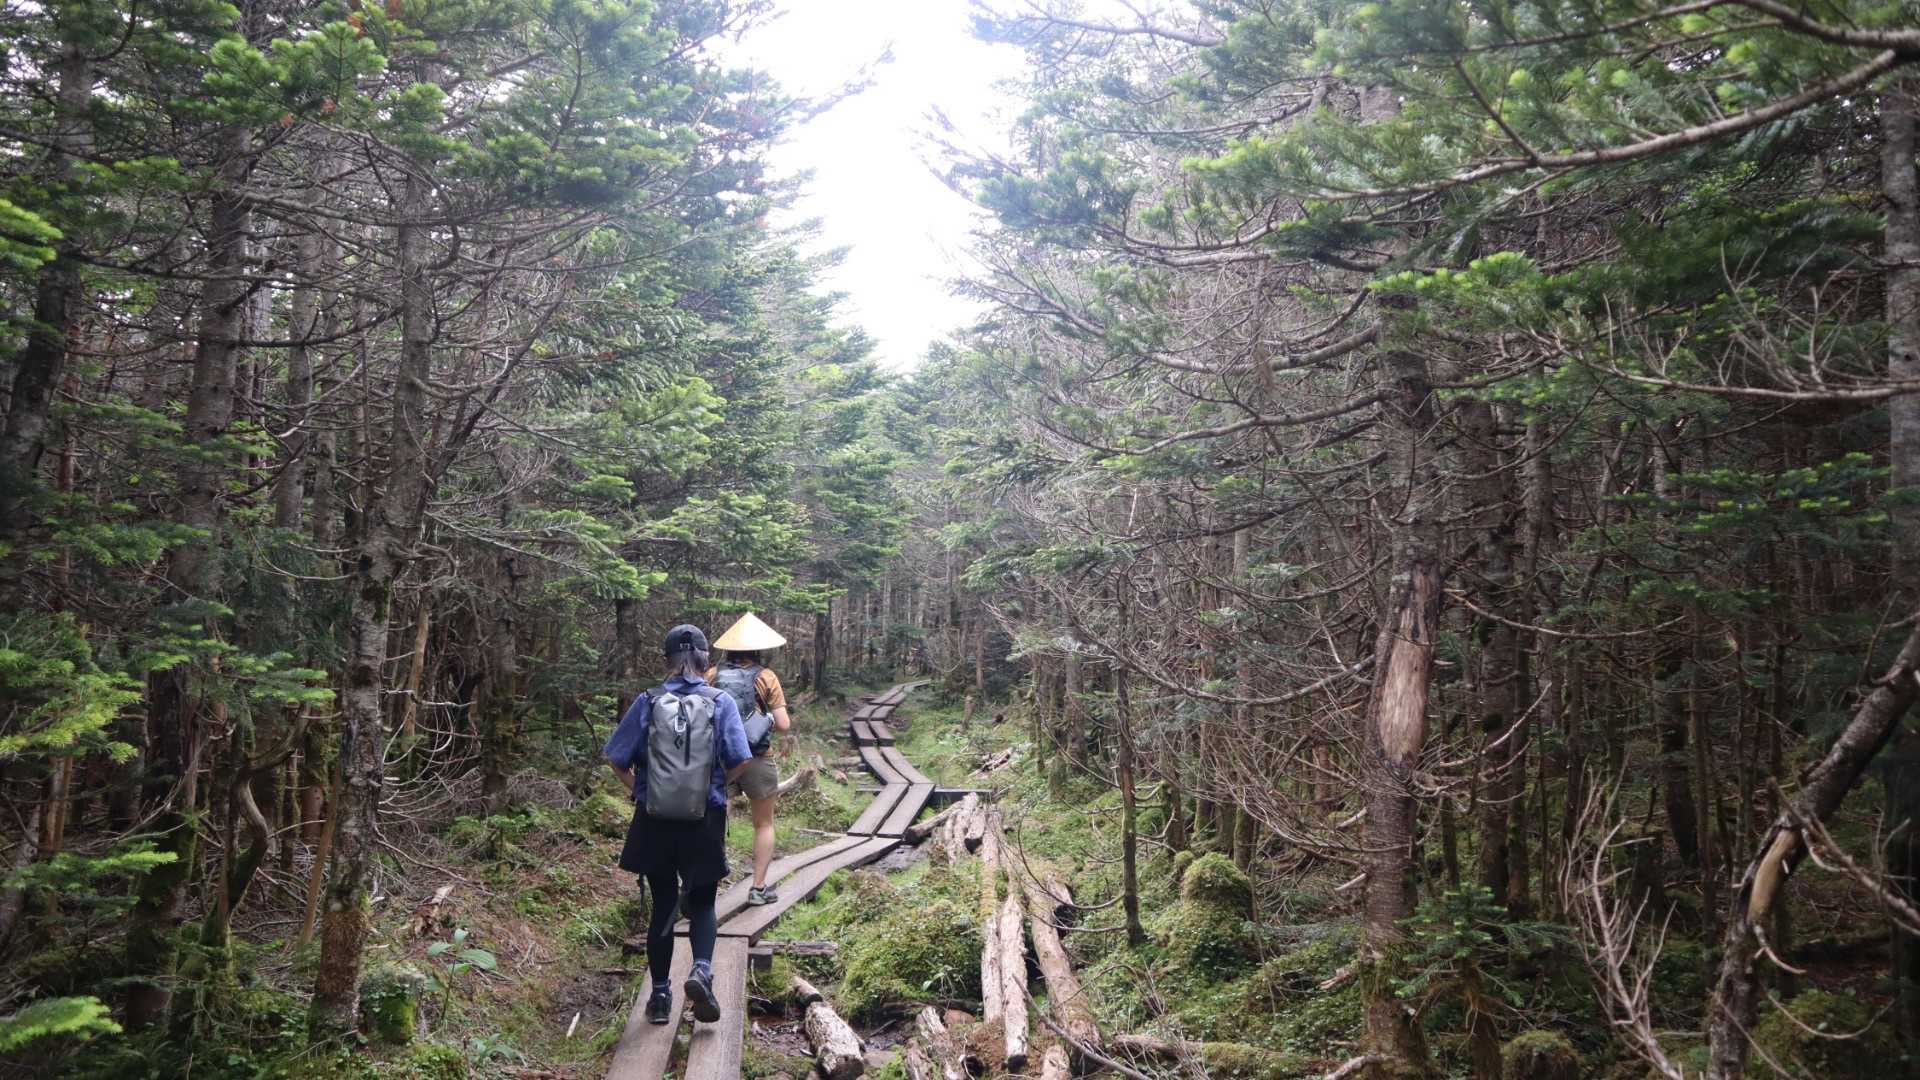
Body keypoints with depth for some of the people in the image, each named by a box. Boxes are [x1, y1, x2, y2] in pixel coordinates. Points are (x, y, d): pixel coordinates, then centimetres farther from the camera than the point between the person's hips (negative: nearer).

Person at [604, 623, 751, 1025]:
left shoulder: (648, 702, -2)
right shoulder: (721, 704, -4)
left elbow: (616, 759, 0)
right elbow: (741, 760, -9)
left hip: (654, 822, 1)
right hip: (705, 823, -1)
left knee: (662, 906, 13)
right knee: (702, 904, 13)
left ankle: (660, 995, 19)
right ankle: (702, 970, -13)